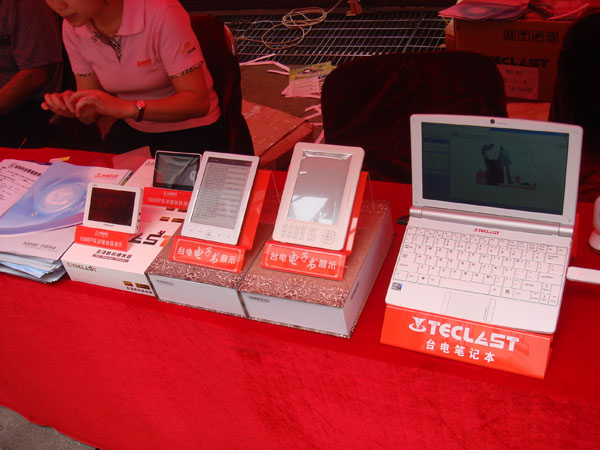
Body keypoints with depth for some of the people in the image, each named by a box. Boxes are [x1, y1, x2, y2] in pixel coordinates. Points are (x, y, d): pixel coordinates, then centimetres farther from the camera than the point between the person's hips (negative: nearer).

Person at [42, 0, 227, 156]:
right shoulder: (72, 27, -4)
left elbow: (198, 101, -27)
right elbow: (92, 108, 2)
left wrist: (129, 108, -37)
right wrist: (74, 106, -21)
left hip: (190, 133, -5)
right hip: (131, 131, 5)